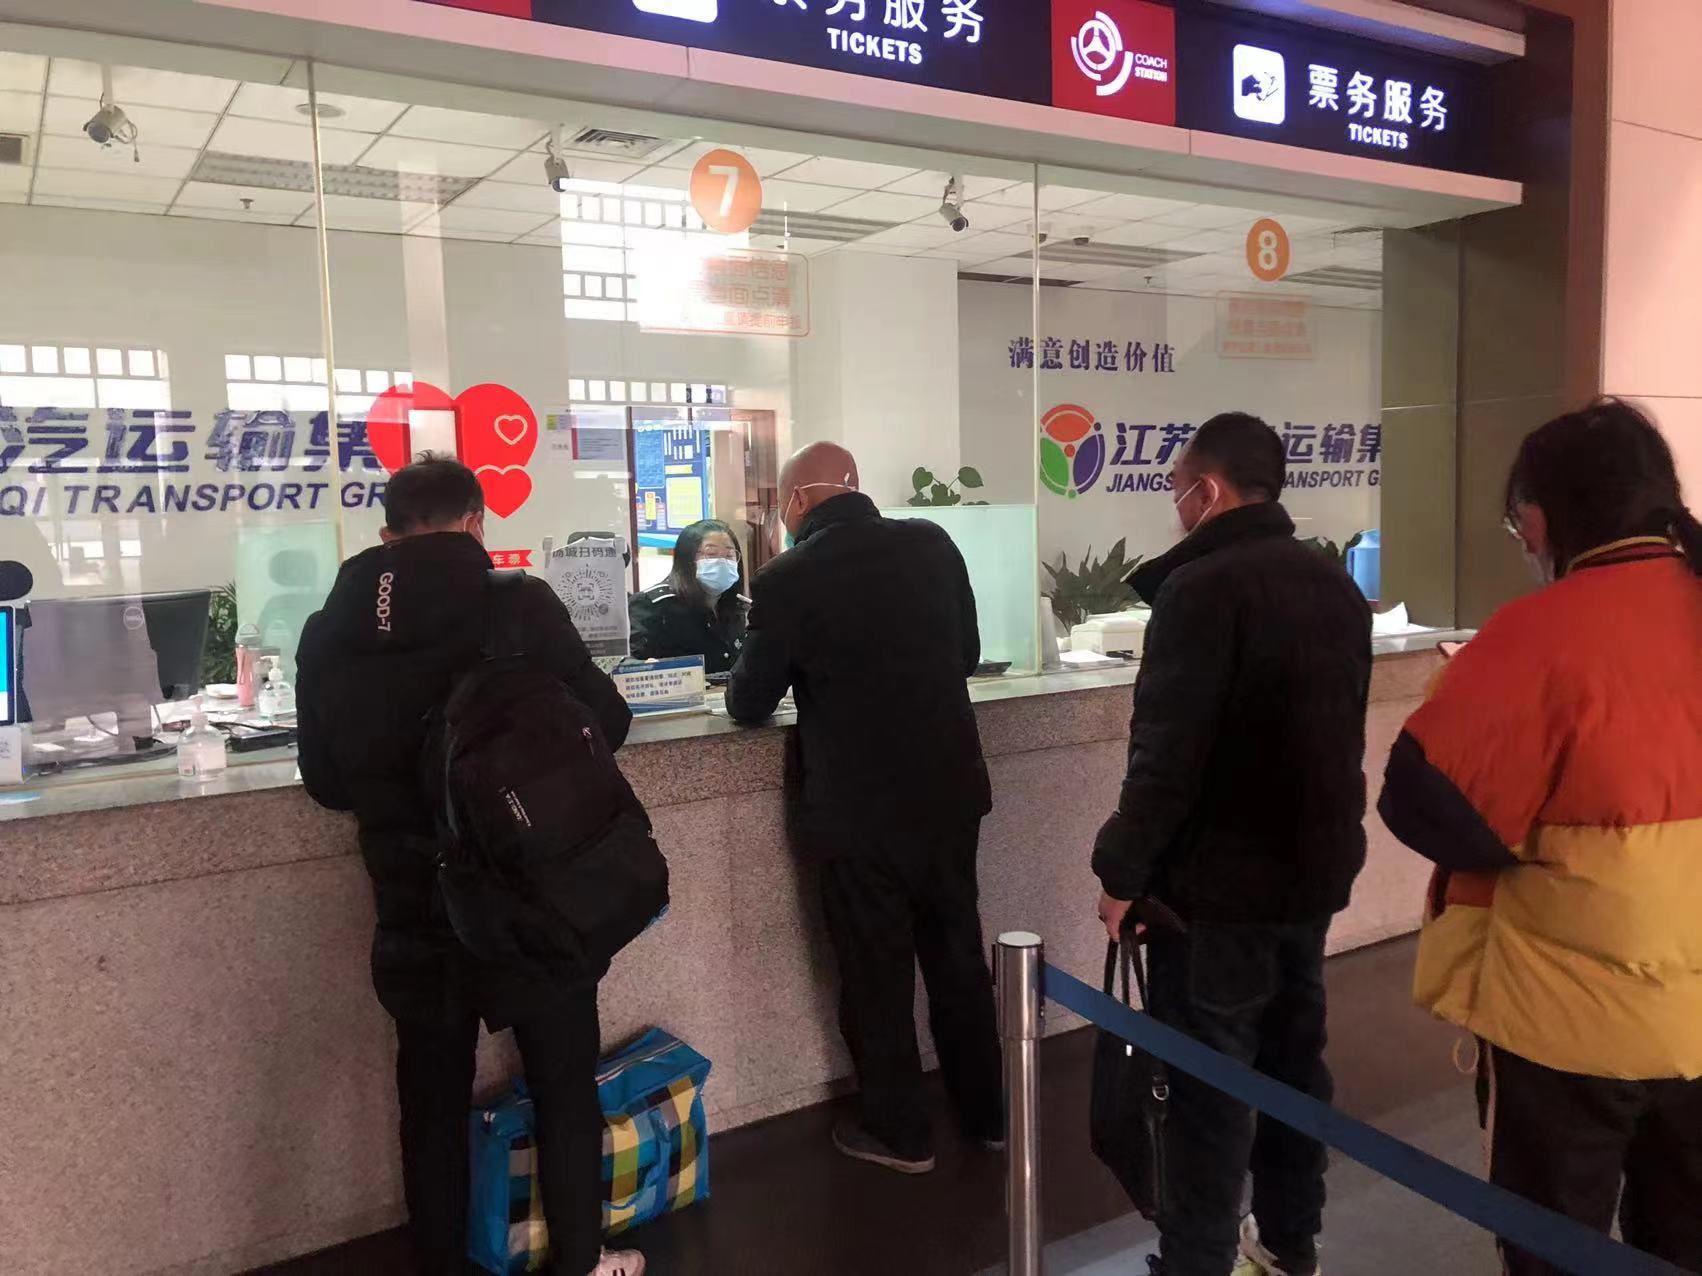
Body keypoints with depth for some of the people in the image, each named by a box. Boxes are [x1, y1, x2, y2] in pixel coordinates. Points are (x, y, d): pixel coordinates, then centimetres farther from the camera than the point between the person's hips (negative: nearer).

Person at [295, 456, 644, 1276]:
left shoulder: (327, 633, -3)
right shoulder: (520, 606, -14)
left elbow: (325, 782, 7)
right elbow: (606, 722, -6)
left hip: (412, 905, 3)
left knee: (431, 1102, 17)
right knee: (564, 1088, 15)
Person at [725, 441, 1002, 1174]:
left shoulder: (787, 580, -14)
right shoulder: (934, 545, 0)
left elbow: (749, 706, -4)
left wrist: (744, 679, 18)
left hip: (860, 810, -5)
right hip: (949, 792, 5)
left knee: (876, 976, 12)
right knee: (959, 958, 20)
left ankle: (900, 1132, 27)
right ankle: (986, 1113, 34)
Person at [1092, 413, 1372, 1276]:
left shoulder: (1202, 588, -20)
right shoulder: (1335, 585, 8)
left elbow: (1167, 752, -23)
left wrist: (1123, 871, -13)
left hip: (1219, 879, -8)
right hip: (1315, 865, 8)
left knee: (1207, 1082, 3)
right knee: (1294, 1058, 19)